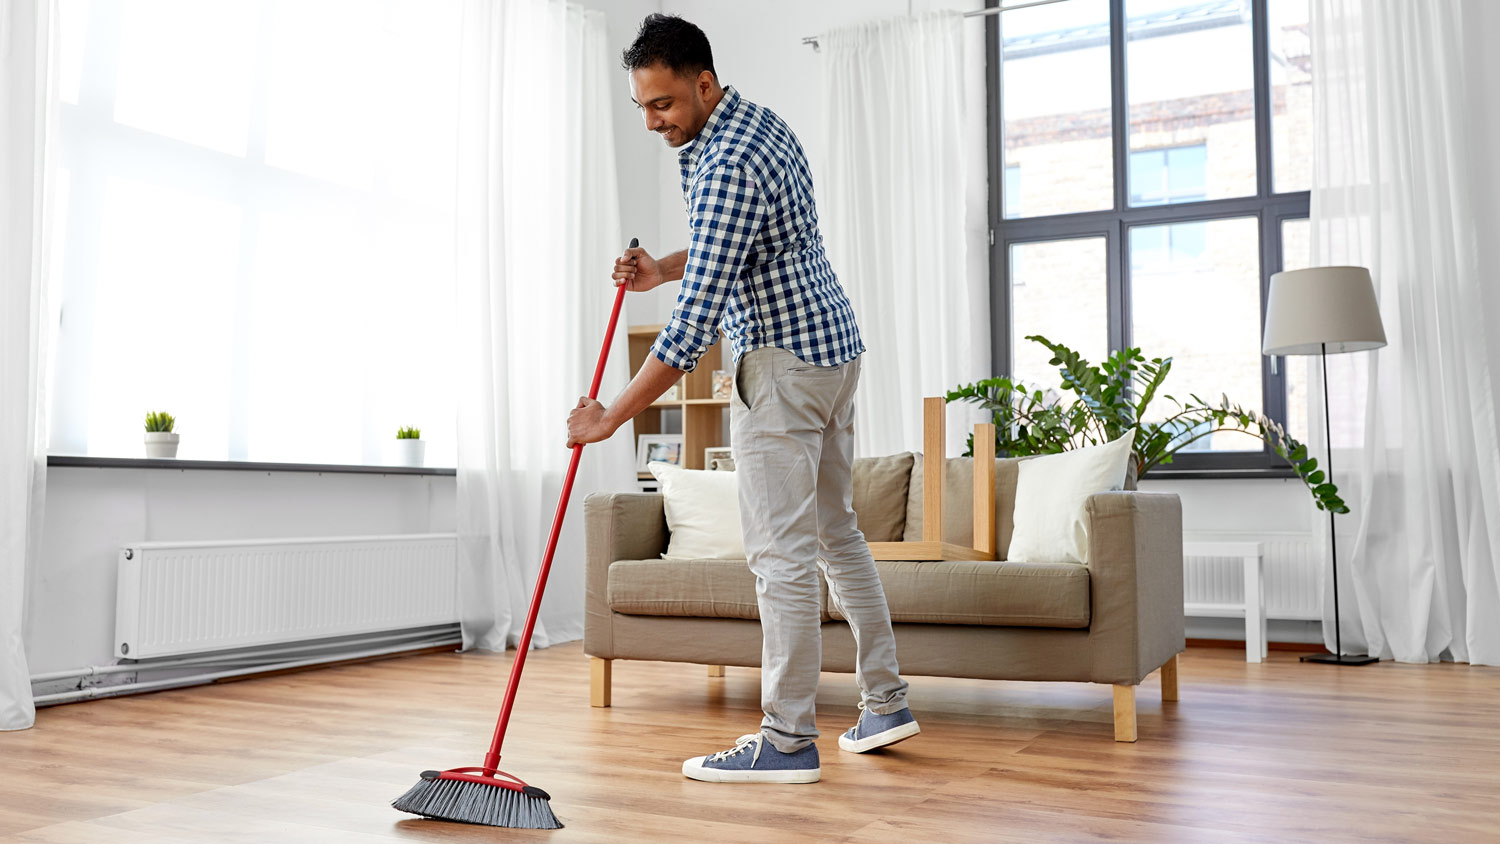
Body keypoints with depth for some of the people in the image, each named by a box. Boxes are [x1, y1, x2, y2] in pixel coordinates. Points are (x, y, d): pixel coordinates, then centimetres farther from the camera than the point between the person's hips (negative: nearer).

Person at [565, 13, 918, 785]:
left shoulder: (726, 167, -23)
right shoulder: (761, 123, 10)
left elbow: (694, 324, -26)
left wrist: (611, 416, -19)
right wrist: (661, 269, 7)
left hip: (784, 359, -10)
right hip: (834, 344, 10)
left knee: (780, 550, -6)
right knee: (834, 530, 15)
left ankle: (788, 740, 1)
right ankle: (884, 704, 23)